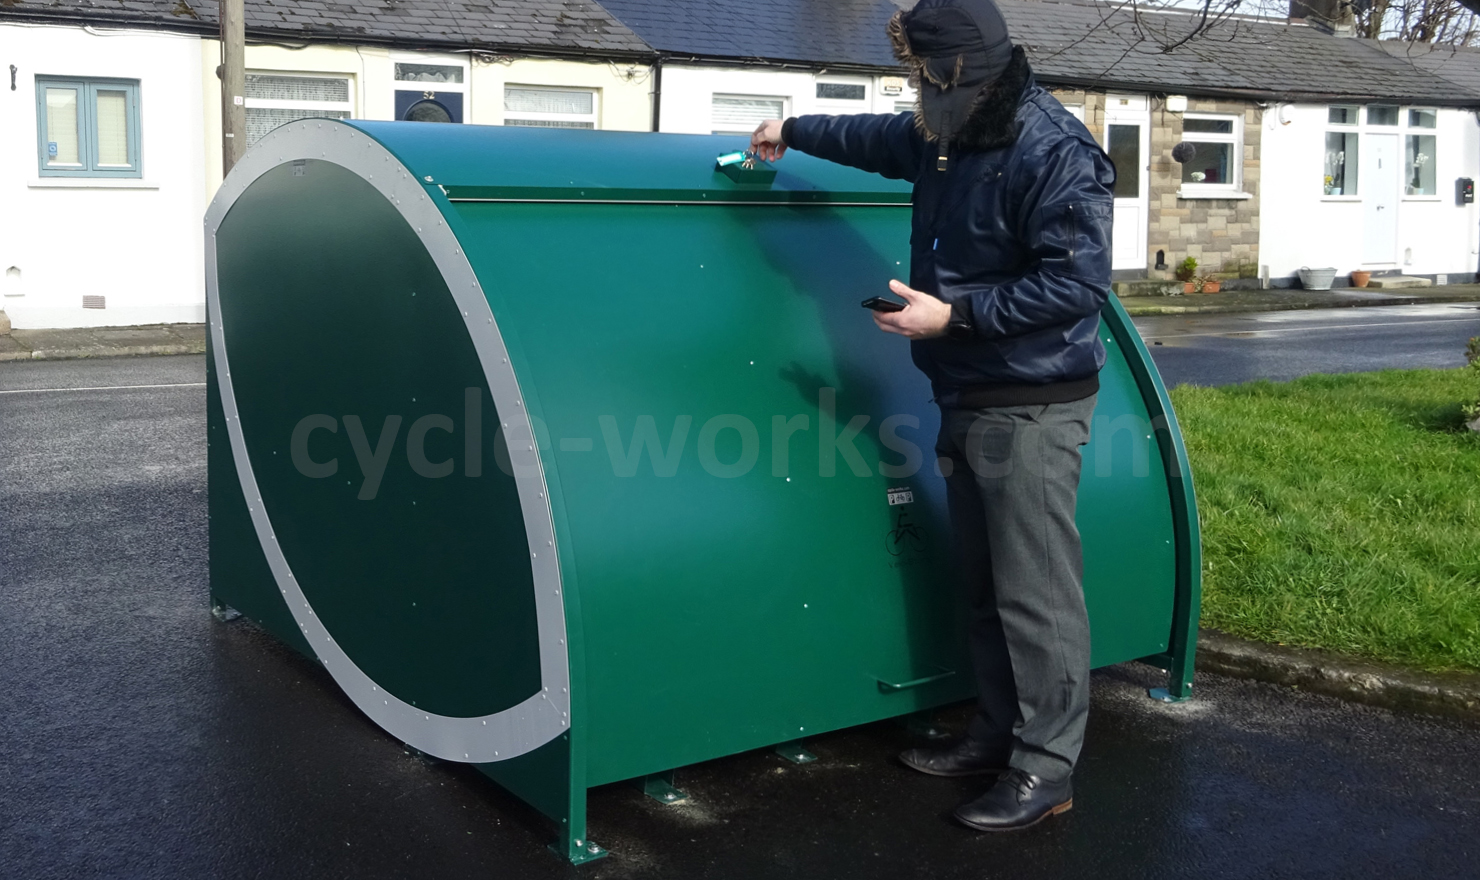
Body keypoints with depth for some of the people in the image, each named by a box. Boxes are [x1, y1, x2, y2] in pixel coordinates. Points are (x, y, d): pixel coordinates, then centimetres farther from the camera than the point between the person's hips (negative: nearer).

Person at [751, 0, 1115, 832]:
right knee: (987, 584, 14)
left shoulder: (1053, 151, -18)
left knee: (1036, 592, -6)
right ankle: (997, 734, 26)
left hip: (1032, 410, -9)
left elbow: (1077, 283, -23)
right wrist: (793, 131, 43)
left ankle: (1045, 769, 2)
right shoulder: (951, 138, 11)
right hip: (970, 400, 9)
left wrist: (953, 314, -22)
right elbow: (880, 138, 33)